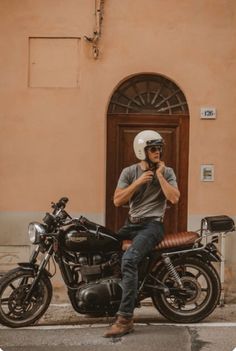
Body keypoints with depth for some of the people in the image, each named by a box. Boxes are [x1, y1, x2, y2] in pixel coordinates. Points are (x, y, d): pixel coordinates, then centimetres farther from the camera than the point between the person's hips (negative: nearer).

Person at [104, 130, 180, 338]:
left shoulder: (167, 172, 4)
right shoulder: (129, 172, 7)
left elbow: (174, 198, -11)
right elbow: (117, 201, -2)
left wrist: (159, 175, -9)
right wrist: (139, 182, -10)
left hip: (153, 225, -5)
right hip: (132, 224, 5)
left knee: (129, 260, -30)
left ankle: (125, 319, -30)